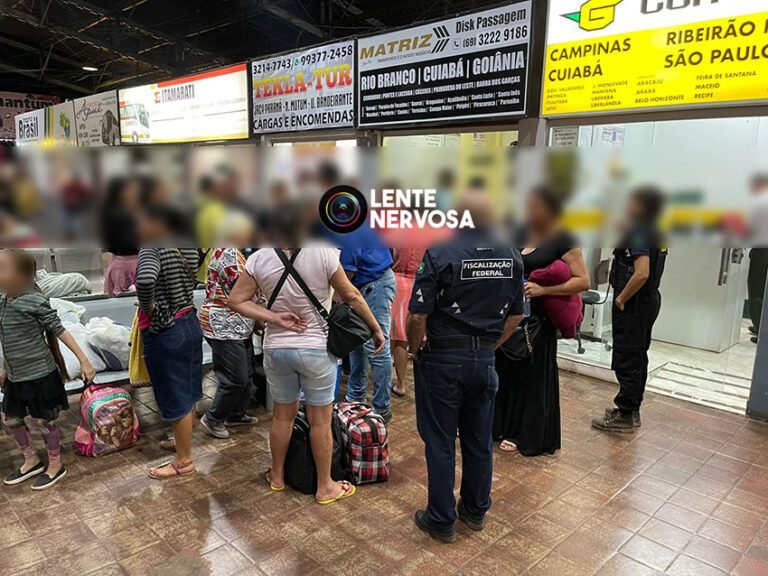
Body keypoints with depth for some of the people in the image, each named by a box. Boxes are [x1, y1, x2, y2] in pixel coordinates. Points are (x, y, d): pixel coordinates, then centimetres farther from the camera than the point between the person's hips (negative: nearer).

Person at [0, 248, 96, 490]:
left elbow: (61, 332, -17)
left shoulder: (36, 301, -19)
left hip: (40, 375, -7)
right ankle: (32, 461, 39)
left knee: (44, 421, 6)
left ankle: (55, 466, 26)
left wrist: (84, 361, -18)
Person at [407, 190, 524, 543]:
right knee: (479, 441, 18)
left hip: (442, 360, -5)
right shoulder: (512, 257, 0)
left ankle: (441, 521, 22)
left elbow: (418, 317, -18)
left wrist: (414, 351, -1)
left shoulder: (440, 254, -17)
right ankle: (476, 511, 35)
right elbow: (515, 315, 8)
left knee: (440, 443, 9)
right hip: (484, 361, 5)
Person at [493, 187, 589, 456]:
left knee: (532, 375, 5)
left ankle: (528, 435, 20)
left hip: (537, 318, -7)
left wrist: (543, 290, -25)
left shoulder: (562, 240, -11)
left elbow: (583, 281, -16)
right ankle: (502, 425, 31)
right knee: (505, 370, 14)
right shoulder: (524, 234, 8)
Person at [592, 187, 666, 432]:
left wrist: (621, 299, -18)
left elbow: (641, 273, -29)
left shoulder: (639, 233, -18)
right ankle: (632, 410, 27)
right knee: (638, 357, 16)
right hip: (649, 300, 10)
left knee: (626, 361, -3)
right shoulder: (654, 233, 11)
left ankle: (624, 416, 6)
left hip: (634, 304, -10)